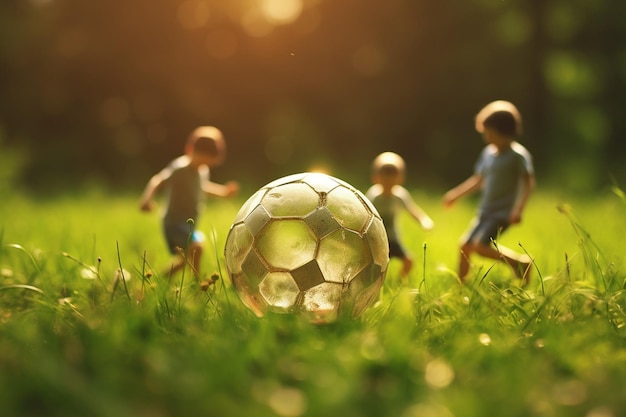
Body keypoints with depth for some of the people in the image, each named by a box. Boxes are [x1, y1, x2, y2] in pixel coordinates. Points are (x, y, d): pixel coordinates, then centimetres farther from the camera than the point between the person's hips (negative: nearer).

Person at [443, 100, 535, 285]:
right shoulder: (488, 153, 9)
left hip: (503, 212, -8)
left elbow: (528, 182, -18)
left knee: (480, 246, -21)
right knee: (465, 245, 8)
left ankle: (519, 261, -5)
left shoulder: (518, 154, -13)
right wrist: (456, 194, 16)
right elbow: (478, 180, 19)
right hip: (485, 211, 8)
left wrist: (518, 209, -28)